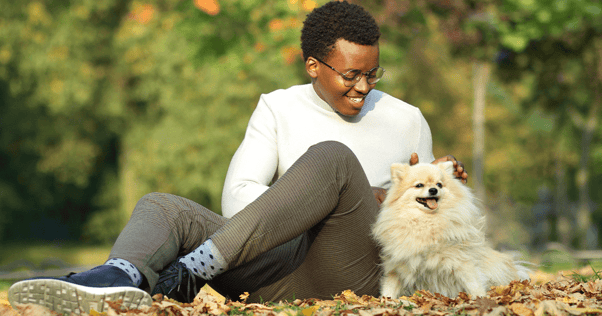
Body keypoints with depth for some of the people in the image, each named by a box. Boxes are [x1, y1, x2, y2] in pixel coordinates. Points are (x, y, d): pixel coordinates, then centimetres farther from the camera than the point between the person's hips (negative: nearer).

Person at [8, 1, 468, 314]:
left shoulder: (407, 122, 14)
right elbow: (237, 199, 0)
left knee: (332, 157, -29)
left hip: (352, 273, -2)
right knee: (160, 206, -15)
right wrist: (342, 197, -9)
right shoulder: (278, 109, 13)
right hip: (283, 267, 3)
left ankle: (199, 265, -41)